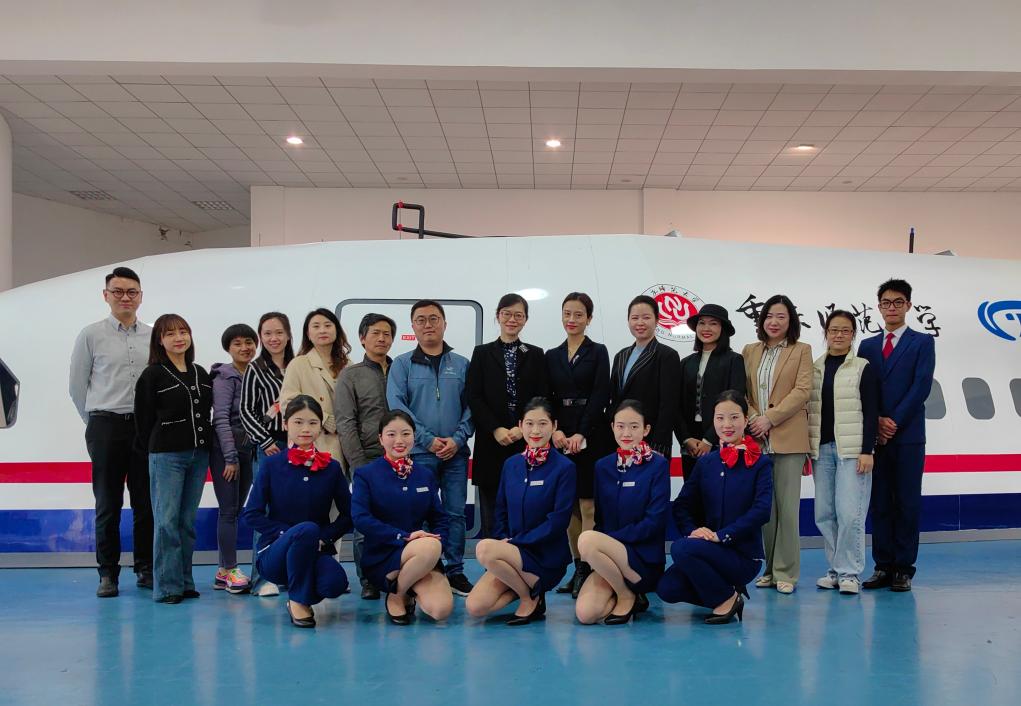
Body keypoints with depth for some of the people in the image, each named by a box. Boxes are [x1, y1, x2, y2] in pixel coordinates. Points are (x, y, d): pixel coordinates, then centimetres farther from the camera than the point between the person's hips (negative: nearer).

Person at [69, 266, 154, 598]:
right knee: (108, 503, 4)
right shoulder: (92, 335, 2)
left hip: (146, 427, 2)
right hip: (106, 427, -2)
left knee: (145, 502, 7)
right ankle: (108, 573, 12)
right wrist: (97, 420, 10)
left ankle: (146, 569, 17)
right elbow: (77, 385, 7)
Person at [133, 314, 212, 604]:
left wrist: (204, 445, 6)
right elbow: (144, 419, -1)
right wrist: (158, 449, 1)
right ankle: (167, 586, 0)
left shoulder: (201, 374, 13)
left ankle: (184, 582, 16)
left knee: (187, 521, 9)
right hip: (166, 457, -5)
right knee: (167, 521, -5)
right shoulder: (152, 375, -3)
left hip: (198, 455, 5)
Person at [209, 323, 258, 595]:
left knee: (236, 509, 8)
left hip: (248, 450, 6)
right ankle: (231, 570, 0)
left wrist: (255, 450, 6)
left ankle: (223, 571, 15)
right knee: (229, 509, -5)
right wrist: (230, 457, -15)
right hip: (225, 449, -6)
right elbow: (221, 418, -12)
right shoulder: (225, 377, -7)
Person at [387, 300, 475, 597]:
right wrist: (429, 440, -12)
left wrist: (458, 439, -10)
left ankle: (455, 571, 14)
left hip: (455, 453, 2)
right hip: (419, 453, -1)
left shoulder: (461, 364, 10)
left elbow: (471, 406, 6)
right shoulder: (402, 364, 5)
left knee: (455, 513, 4)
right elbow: (396, 405, -5)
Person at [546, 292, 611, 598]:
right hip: (561, 437, 4)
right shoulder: (551, 356, 13)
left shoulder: (598, 352, 2)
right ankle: (578, 568, 14)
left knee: (588, 504, -6)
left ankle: (587, 569, -3)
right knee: (568, 504, 6)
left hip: (591, 435, -4)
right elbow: (547, 398, 8)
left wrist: (580, 434, -13)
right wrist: (555, 431, -8)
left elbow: (600, 396, -6)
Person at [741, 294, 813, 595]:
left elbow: (802, 391, -5)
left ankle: (786, 572, 5)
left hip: (788, 438, -3)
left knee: (787, 506, -2)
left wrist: (769, 419, -13)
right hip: (756, 439, 3)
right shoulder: (749, 352, 14)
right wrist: (752, 418, -9)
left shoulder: (801, 351, 5)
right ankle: (769, 568, 17)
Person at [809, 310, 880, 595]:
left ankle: (850, 572, 3)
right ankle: (835, 568, 17)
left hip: (852, 449, -4)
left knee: (849, 512, -8)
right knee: (824, 513, 5)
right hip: (822, 449, 4)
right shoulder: (814, 368, 11)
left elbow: (871, 412, -4)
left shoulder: (864, 368, 0)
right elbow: (808, 409, 12)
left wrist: (867, 451, -11)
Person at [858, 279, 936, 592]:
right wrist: (876, 422, -7)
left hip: (908, 435, -3)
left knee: (907, 503, 0)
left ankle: (904, 569, 7)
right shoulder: (867, 346, 14)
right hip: (874, 435, 3)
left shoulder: (922, 342, 5)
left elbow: (922, 386, -6)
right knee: (879, 503, 4)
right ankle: (883, 567, 11)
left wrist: (894, 421, -12)